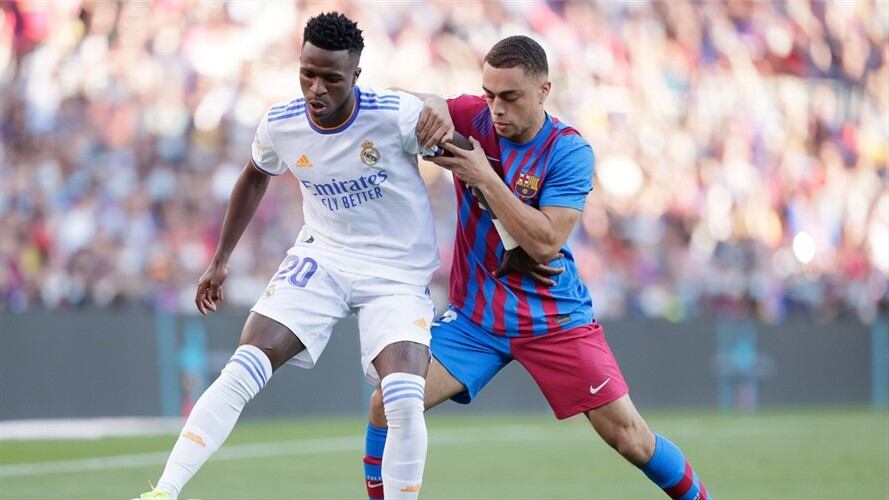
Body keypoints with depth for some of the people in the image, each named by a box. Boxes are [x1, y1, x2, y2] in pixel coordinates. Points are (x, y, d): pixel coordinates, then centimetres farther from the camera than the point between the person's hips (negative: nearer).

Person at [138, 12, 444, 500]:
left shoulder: (398, 115, -22)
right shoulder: (279, 125, -9)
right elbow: (254, 178, 15)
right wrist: (220, 259, 18)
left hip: (398, 274, -3)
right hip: (323, 259, 3)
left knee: (405, 403, -24)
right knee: (240, 374, -14)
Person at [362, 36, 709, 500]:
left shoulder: (568, 151, -13)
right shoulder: (473, 119, -6)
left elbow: (544, 243, -22)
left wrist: (485, 178, -27)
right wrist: (429, 107, -36)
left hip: (555, 320, -2)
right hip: (474, 318, 2)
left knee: (628, 434, -5)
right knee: (387, 404, -14)